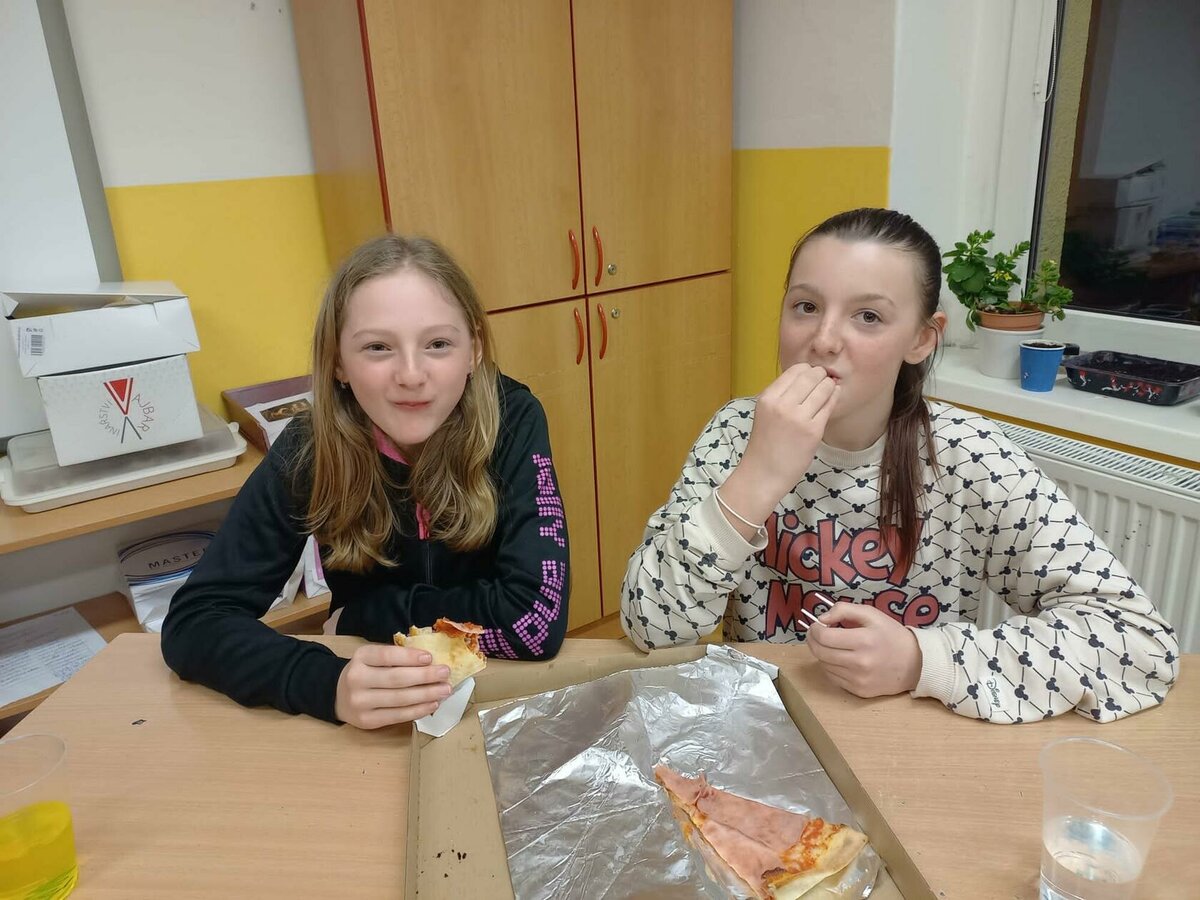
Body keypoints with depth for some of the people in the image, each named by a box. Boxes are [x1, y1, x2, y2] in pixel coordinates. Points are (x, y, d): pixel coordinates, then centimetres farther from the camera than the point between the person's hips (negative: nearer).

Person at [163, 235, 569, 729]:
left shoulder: (512, 422, -17)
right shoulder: (309, 450, -13)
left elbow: (537, 620, -23)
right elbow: (191, 619, -14)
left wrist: (366, 609, -14)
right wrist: (330, 685, -31)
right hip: (370, 730, 2)